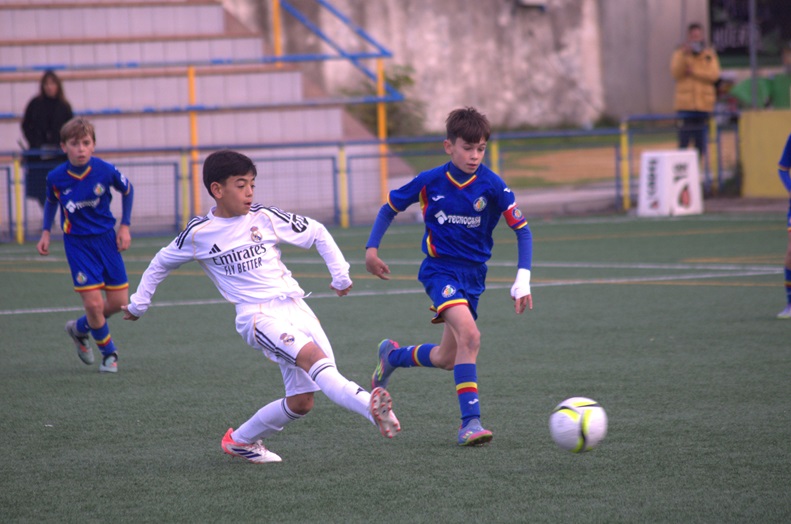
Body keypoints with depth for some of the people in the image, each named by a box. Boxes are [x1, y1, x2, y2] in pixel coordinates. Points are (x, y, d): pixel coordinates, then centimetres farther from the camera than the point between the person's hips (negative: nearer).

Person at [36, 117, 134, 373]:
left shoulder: (105, 170, -15)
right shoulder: (56, 178, -13)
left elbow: (127, 190, 5)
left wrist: (125, 226, 2)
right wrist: (46, 232, 1)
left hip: (106, 239, 2)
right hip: (77, 244, -2)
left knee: (118, 302, 2)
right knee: (93, 302, -11)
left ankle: (79, 329, 30)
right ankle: (109, 354, 14)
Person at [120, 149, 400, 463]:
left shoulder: (265, 218, 7)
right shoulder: (198, 234, 3)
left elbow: (317, 233, 17)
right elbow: (161, 264, 20)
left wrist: (340, 274, 13)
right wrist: (139, 304, 25)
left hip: (294, 306, 4)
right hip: (258, 316, -4)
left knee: (301, 402, -1)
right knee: (313, 356, -32)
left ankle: (241, 440, 20)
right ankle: (369, 406, -50)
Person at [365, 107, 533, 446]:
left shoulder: (492, 186, -10)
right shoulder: (430, 182, -8)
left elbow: (522, 230, -7)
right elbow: (390, 207, 8)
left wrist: (523, 279, -17)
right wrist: (372, 248, -1)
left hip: (473, 275, 3)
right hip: (440, 269, -3)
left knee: (448, 359, 9)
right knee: (469, 335, -28)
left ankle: (392, 356, 40)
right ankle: (470, 421, -28)